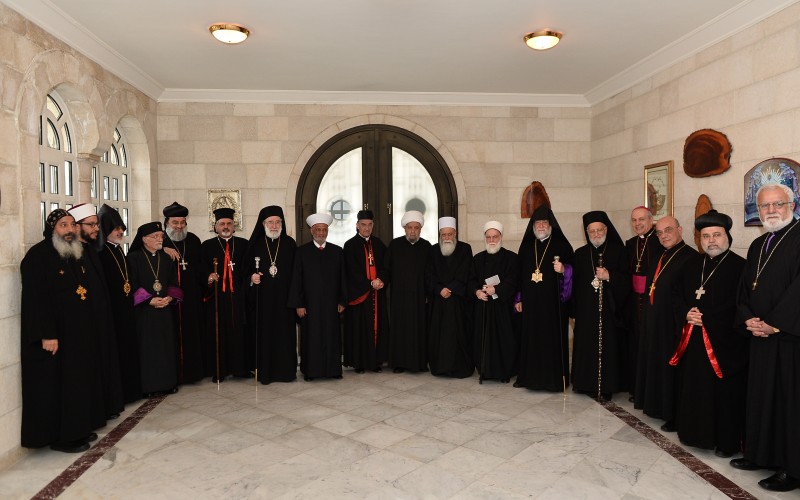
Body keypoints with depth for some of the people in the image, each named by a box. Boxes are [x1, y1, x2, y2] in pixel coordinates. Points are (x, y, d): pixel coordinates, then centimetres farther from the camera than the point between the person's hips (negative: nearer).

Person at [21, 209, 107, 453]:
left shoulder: (77, 255, 12)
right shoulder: (38, 256, -13)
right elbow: (35, 298, -19)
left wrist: (92, 327, 13)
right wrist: (46, 334, -23)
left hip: (81, 333, 8)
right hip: (56, 335, -8)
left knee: (82, 379, 13)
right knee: (57, 384, 1)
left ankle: (80, 428, 25)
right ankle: (60, 437, 12)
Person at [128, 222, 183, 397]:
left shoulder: (165, 258, 11)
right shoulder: (133, 258, -3)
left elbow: (174, 282, 11)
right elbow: (132, 285, -8)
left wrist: (170, 297, -7)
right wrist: (149, 300, -16)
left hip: (165, 309, 4)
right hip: (143, 311, -4)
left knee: (167, 346, 6)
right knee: (147, 347, -2)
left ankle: (168, 382, 15)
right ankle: (149, 385, 7)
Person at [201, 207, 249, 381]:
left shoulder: (243, 244, 11)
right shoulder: (207, 246, 9)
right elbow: (202, 270, 1)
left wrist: (245, 291, -5)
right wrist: (208, 277, -20)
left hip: (238, 296, 1)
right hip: (216, 297, -1)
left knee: (239, 331, 2)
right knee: (217, 332, 0)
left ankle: (241, 367, 13)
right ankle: (218, 370, 8)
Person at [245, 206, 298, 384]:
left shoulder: (290, 244, 5)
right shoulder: (255, 244, 5)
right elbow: (246, 267, 10)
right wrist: (251, 276, -13)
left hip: (284, 297, 0)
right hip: (261, 298, 0)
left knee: (285, 333, 3)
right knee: (263, 334, 1)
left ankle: (287, 370, 14)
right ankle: (264, 371, 11)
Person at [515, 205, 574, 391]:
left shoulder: (562, 245, 1)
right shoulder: (526, 246, 12)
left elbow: (572, 269, -1)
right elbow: (519, 273, 13)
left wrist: (564, 270, -23)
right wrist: (518, 299, 9)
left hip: (553, 303, -3)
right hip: (530, 303, 3)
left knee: (552, 339, -1)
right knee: (530, 339, 6)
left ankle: (554, 378, 9)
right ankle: (529, 376, 16)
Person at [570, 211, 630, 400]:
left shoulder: (618, 251, 3)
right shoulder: (580, 254, 10)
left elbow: (627, 280, 1)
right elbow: (574, 283, 9)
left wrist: (609, 276, -16)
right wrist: (574, 310, 4)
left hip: (609, 309, -2)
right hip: (586, 310, 2)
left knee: (608, 345, -4)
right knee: (587, 346, 1)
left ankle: (607, 387, 7)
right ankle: (588, 384, 13)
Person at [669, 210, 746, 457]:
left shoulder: (739, 266, -6)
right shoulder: (692, 264, 12)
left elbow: (738, 304, -12)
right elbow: (678, 294, 13)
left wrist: (706, 318, -15)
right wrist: (687, 314, -6)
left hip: (724, 341, -5)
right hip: (693, 340, 5)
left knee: (723, 390, 1)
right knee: (693, 387, 10)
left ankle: (726, 441, 14)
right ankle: (695, 432, 24)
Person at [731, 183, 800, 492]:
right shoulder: (757, 246, 15)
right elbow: (745, 288, 14)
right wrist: (747, 319, -2)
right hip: (761, 337, 7)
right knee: (760, 395, 13)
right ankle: (760, 454, 25)